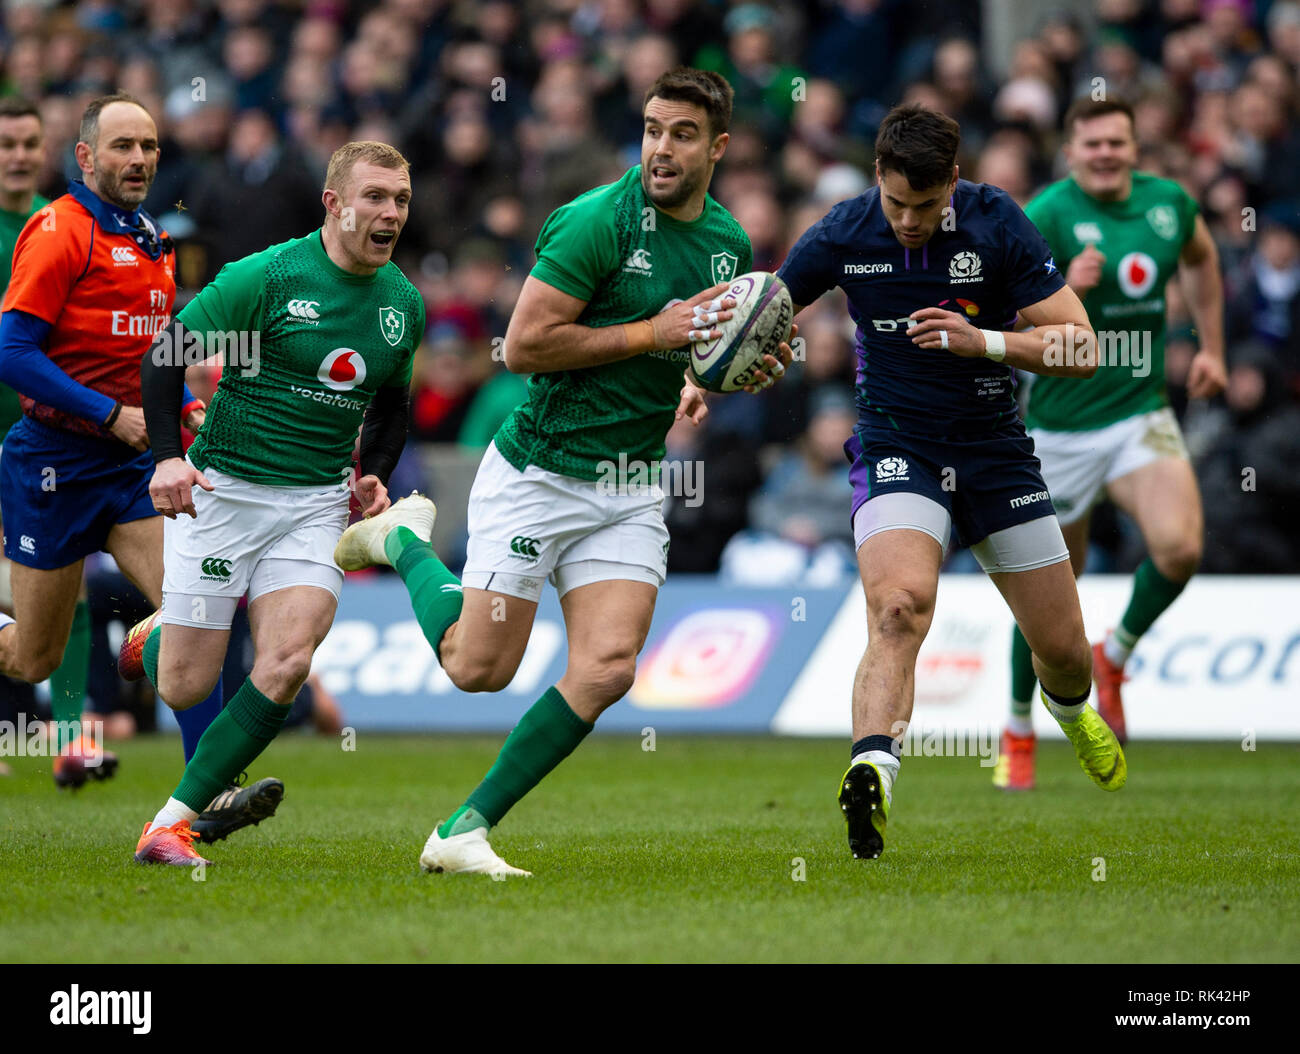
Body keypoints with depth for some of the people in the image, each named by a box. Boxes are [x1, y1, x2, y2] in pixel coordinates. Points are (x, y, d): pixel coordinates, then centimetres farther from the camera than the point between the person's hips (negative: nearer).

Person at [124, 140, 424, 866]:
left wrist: (374, 476, 6)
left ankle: (176, 820, -11)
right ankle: (157, 635, 38)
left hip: (317, 501, 4)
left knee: (288, 664, -19)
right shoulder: (267, 277, -11)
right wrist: (168, 457, -22)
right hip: (221, 489, -4)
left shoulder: (405, 304, 6)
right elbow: (166, 357, -9)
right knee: (184, 688, -2)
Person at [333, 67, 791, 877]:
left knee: (608, 669, -12)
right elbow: (525, 345, -19)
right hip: (539, 472, -5)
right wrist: (651, 333, -20)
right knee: (479, 669, -2)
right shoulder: (597, 222, -16)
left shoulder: (729, 241, 7)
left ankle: (465, 831, -2)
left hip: (630, 490, 5)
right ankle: (404, 543, 28)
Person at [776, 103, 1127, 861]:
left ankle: (1071, 708, 46)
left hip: (995, 449, 2)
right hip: (897, 448, -1)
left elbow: (1081, 347, -15)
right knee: (900, 605, -31)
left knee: (1063, 645, 9)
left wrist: (982, 342, -29)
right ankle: (872, 773, -46)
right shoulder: (843, 236, -10)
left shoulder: (998, 224, -13)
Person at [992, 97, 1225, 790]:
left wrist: (1211, 348, 18)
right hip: (1062, 427, -3)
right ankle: (1018, 731, 28)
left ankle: (1114, 656, 9)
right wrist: (1064, 290, -35)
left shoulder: (1169, 203, 1)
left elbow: (1200, 258, 24)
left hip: (1141, 415, 3)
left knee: (1179, 547, -21)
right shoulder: (1046, 216, -15)